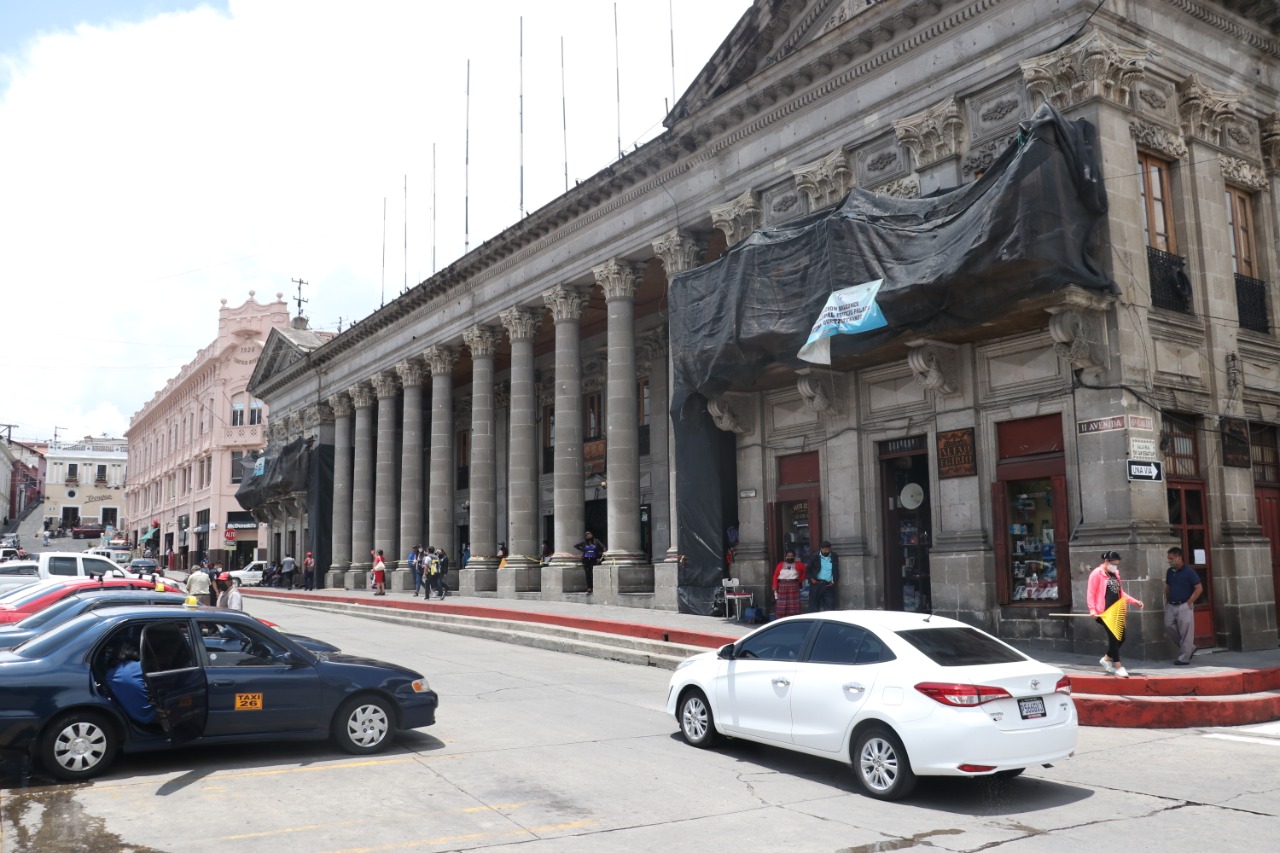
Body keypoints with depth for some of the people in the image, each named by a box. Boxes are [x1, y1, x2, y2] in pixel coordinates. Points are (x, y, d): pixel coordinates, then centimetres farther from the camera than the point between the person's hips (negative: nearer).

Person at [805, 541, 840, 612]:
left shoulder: (834, 557, 7)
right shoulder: (815, 557, 0)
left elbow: (836, 571, 13)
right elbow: (807, 570, 8)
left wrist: (834, 582, 2)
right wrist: (811, 578, -6)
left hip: (828, 585, 2)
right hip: (816, 584, -2)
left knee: (830, 606, -3)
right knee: (814, 606, 1)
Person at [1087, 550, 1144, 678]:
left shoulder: (1115, 574, 16)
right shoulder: (1096, 573, -8)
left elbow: (1121, 592, 23)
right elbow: (1091, 593, -12)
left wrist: (1134, 601, 10)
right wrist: (1092, 610, -21)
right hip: (1104, 612, -8)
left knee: (1121, 637, 10)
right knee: (1113, 637, -9)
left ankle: (1107, 659, 28)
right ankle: (1118, 666, -2)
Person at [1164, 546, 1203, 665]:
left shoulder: (1189, 571, -11)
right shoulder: (1169, 572, 8)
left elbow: (1199, 588, -12)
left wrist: (1189, 602, -13)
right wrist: (1167, 601, 12)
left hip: (1184, 606, -7)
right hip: (1171, 606, 7)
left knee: (1185, 632, -3)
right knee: (1169, 627, 4)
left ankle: (1184, 658, 3)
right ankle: (1189, 648, 22)